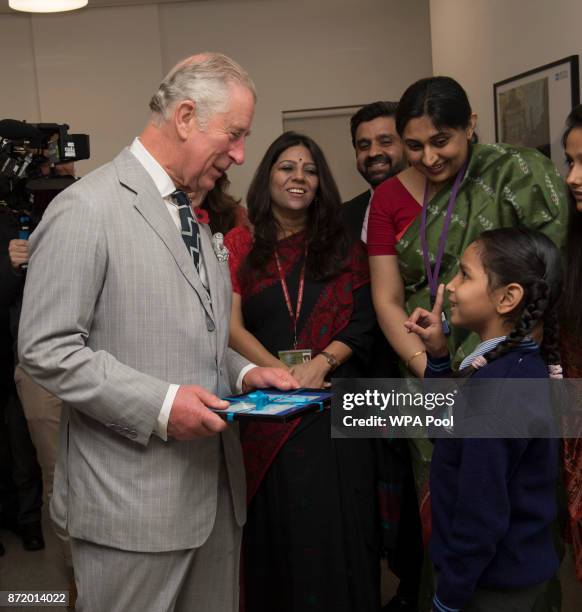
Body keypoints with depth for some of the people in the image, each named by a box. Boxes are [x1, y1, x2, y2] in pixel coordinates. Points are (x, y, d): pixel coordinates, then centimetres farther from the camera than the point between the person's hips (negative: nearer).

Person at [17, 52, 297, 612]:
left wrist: (241, 372, 4)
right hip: (133, 500, -8)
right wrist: (159, 404, -22)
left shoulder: (190, 214, 14)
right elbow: (45, 350, -17)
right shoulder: (85, 210, -14)